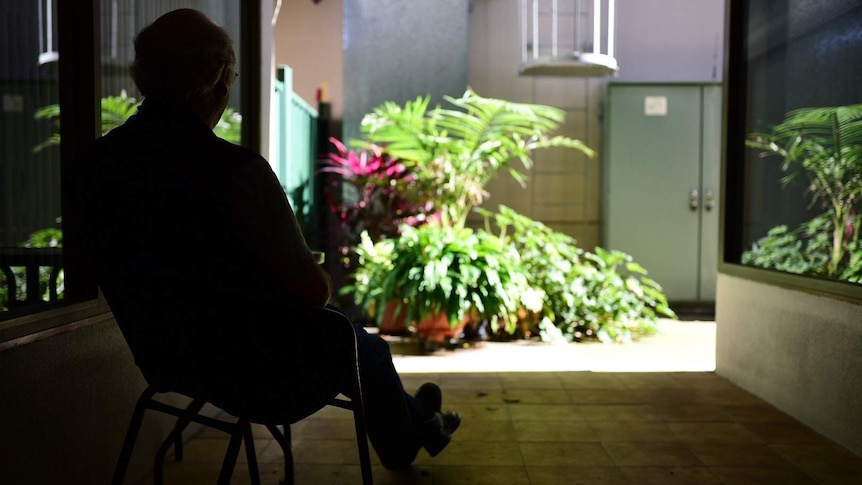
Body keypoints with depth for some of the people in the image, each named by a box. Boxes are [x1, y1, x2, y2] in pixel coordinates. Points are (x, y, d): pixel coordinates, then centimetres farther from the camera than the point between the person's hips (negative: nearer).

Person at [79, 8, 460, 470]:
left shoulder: (99, 159, -6)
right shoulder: (235, 169, -29)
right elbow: (312, 288, -22)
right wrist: (322, 281, 3)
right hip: (251, 369, -7)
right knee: (365, 347, 22)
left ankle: (415, 420, 51)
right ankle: (403, 447, 50)